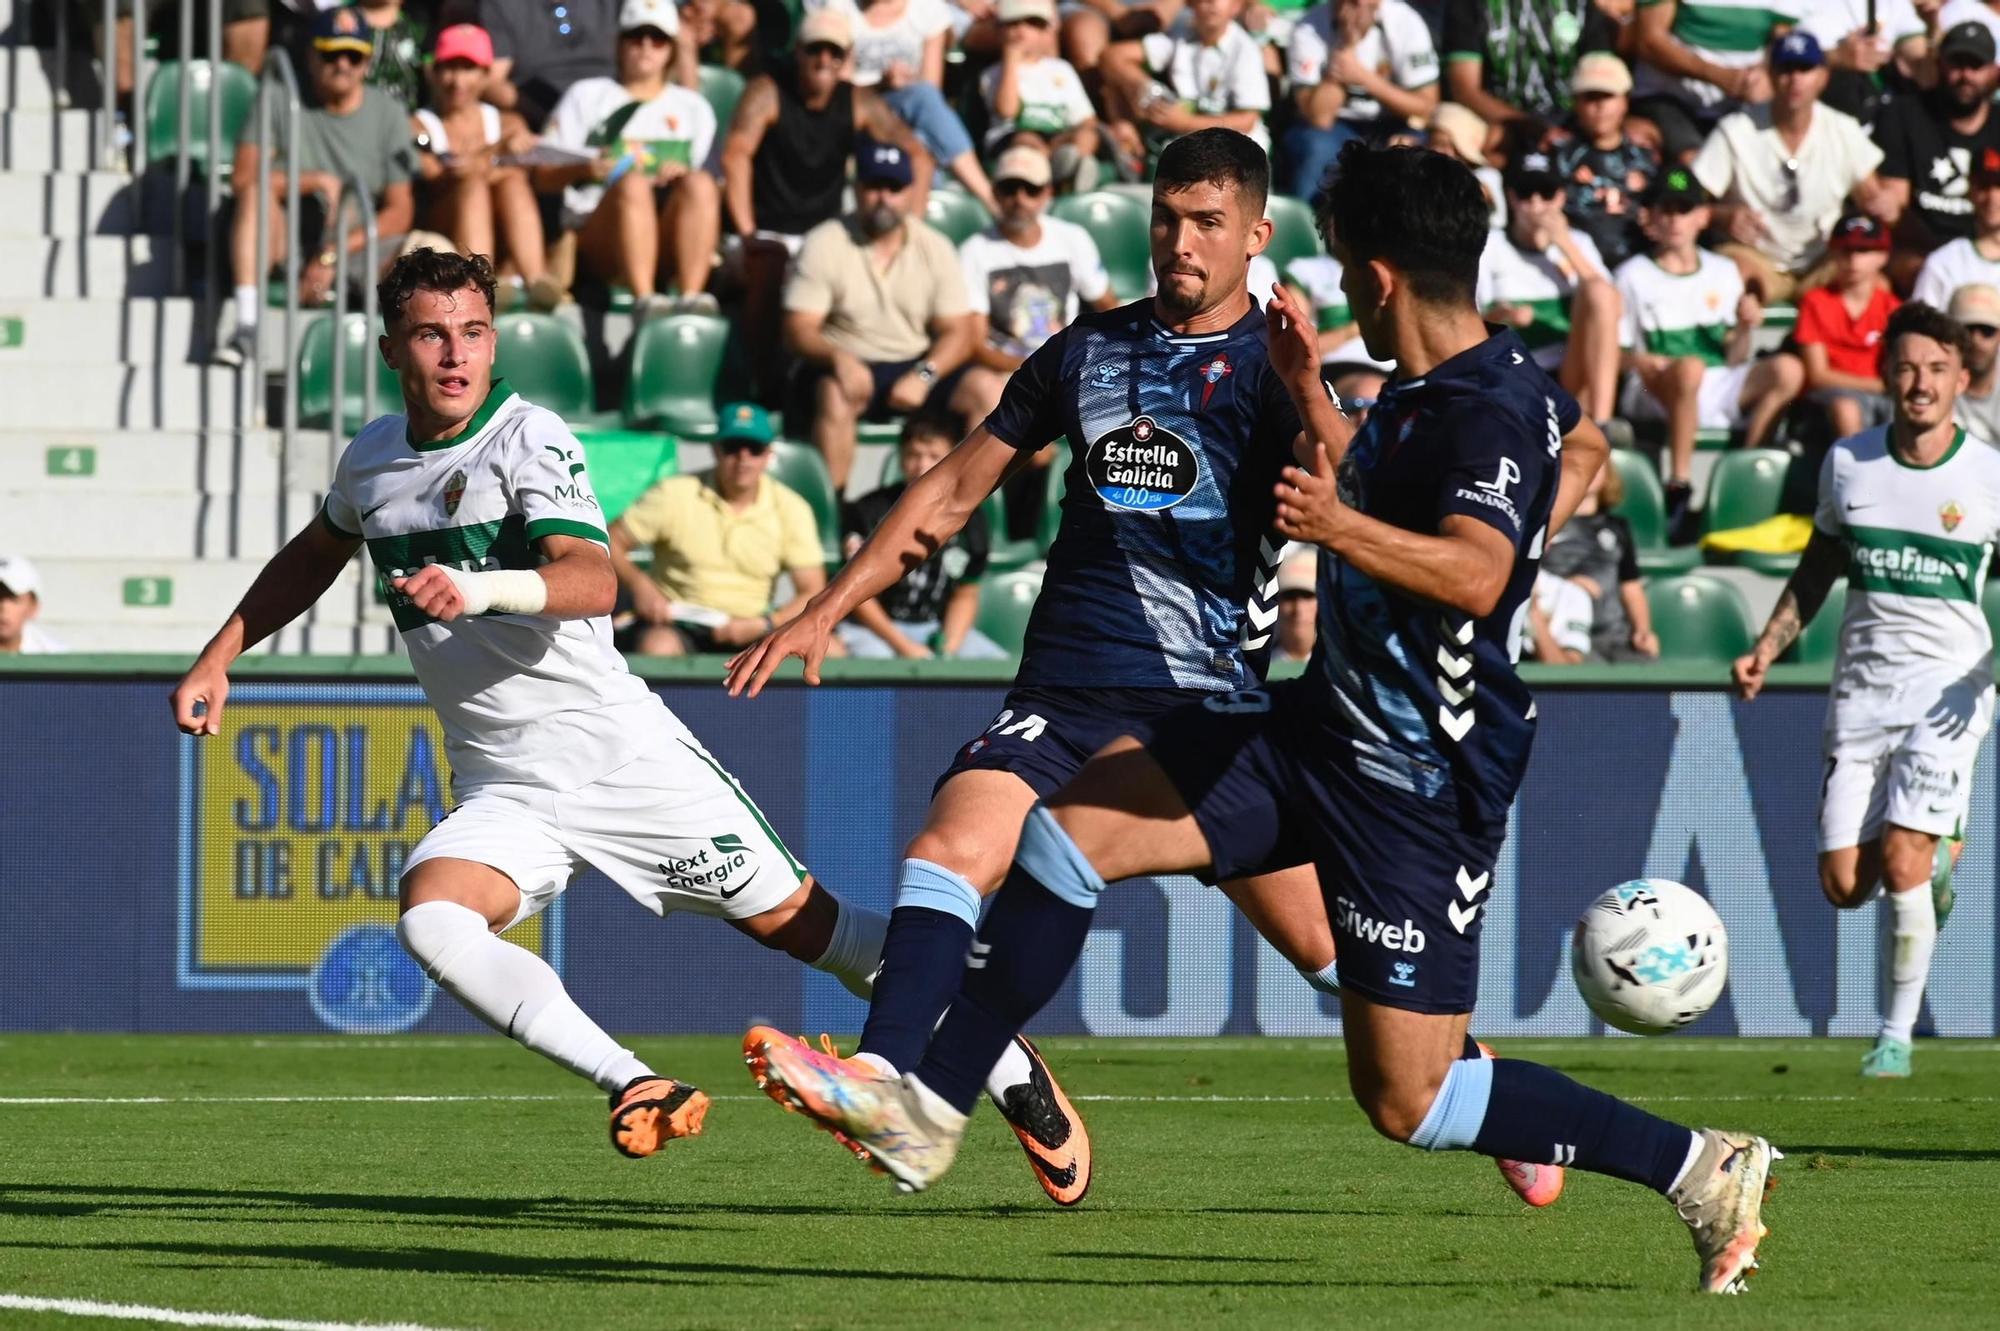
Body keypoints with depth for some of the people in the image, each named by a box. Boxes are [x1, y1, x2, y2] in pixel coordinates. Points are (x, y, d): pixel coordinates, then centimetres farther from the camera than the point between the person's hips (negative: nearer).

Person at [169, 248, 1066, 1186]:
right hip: (501, 786, 5)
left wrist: (480, 589, -46)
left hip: (621, 753, -5)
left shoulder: (530, 439, -12)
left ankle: (1003, 1065, 16)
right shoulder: (372, 459, 7)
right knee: (430, 920, -27)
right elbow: (312, 558, 30)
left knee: (799, 924, -2)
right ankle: (633, 1086, -27)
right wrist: (217, 660, 23)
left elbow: (593, 581, -28)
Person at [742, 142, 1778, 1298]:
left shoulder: (1493, 411, -20)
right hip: (1323, 726, 9)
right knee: (1073, 826, -3)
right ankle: (929, 1110, 2)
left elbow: (1476, 573, -40)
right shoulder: (1421, 396, 9)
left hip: (1419, 788, -9)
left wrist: (1339, 526, -54)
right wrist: (1310, 401, 29)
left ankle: (1703, 1170, 8)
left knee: (1409, 1100, -5)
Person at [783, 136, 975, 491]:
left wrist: (924, 375, -19)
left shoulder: (934, 248, 5)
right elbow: (797, 332, -8)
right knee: (834, 394, -37)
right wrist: (839, 358, -30)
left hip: (915, 371, 3)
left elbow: (958, 333, 1)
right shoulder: (824, 245, -3)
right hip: (849, 366, -3)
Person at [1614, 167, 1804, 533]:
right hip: (1657, 394, -4)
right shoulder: (1633, 276, 6)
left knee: (1787, 369, -22)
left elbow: (1735, 360, 14)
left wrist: (1744, 329, -6)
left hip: (1717, 393, 4)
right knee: (1690, 367, -39)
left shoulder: (1723, 272, 17)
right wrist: (1642, 362, -18)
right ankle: (1678, 487, -34)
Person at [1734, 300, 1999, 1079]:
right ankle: (1932, 867, 32)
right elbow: (1818, 569, 18)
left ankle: (1898, 1035, -4)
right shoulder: (1847, 464, 5)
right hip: (1861, 685, 3)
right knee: (1844, 885, -3)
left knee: (1901, 855, -18)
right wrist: (1767, 649, 7)